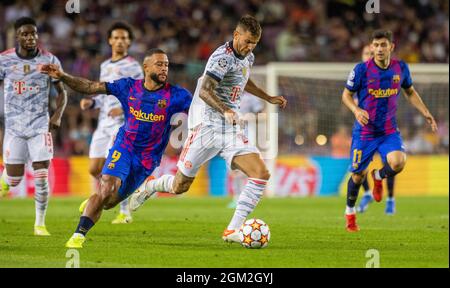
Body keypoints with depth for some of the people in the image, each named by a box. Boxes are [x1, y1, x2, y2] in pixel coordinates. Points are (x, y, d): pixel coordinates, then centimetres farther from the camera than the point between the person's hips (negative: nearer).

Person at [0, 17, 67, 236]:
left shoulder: (49, 60, -2)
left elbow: (61, 91, 7)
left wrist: (58, 115, -8)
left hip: (40, 124, 0)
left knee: (41, 178, -9)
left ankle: (40, 223, 5)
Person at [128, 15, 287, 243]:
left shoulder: (247, 58, 12)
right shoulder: (223, 57, -16)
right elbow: (205, 91, -29)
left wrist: (269, 98, 32)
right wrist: (226, 111, -43)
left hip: (231, 131, 7)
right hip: (207, 127, -7)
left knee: (261, 174, -14)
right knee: (180, 187, 0)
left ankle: (233, 230, -13)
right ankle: (149, 186, 36)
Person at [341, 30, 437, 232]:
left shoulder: (401, 68, -3)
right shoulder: (362, 69, -12)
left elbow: (410, 92, 15)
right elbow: (346, 95, -1)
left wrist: (426, 113, 4)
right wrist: (356, 110, -21)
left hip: (389, 130, 2)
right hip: (364, 131, -2)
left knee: (398, 163, -24)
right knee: (358, 174, 5)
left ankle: (379, 177, 13)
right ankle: (350, 212, 33)